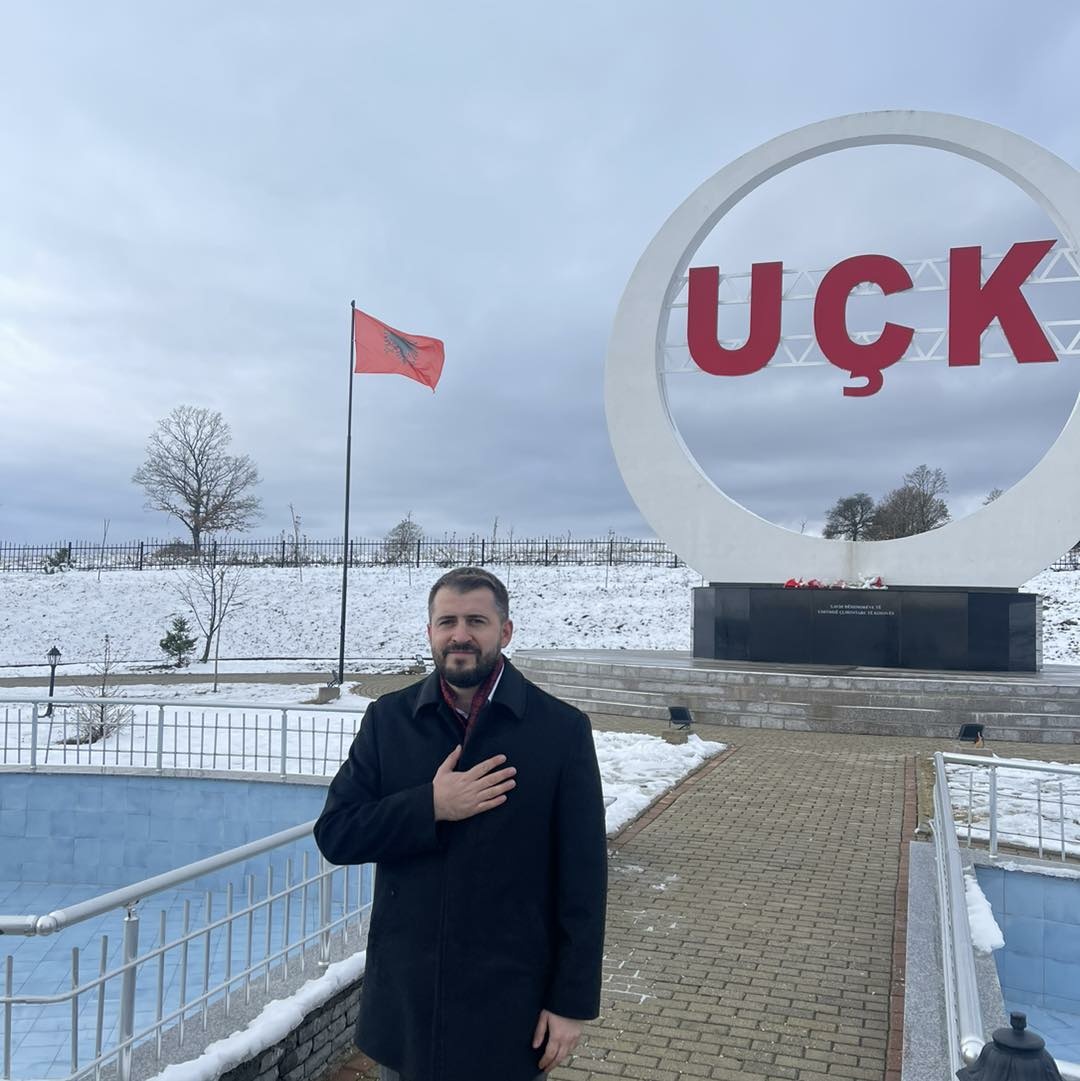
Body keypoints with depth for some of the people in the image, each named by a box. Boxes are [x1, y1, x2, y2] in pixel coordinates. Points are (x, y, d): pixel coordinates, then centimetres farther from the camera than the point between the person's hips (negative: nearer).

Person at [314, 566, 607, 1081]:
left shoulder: (561, 729, -9)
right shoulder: (387, 720, -2)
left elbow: (582, 879, -7)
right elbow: (334, 834, -4)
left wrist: (572, 1000, -7)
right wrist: (430, 807, -18)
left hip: (508, 1001, -2)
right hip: (404, 995, 3)